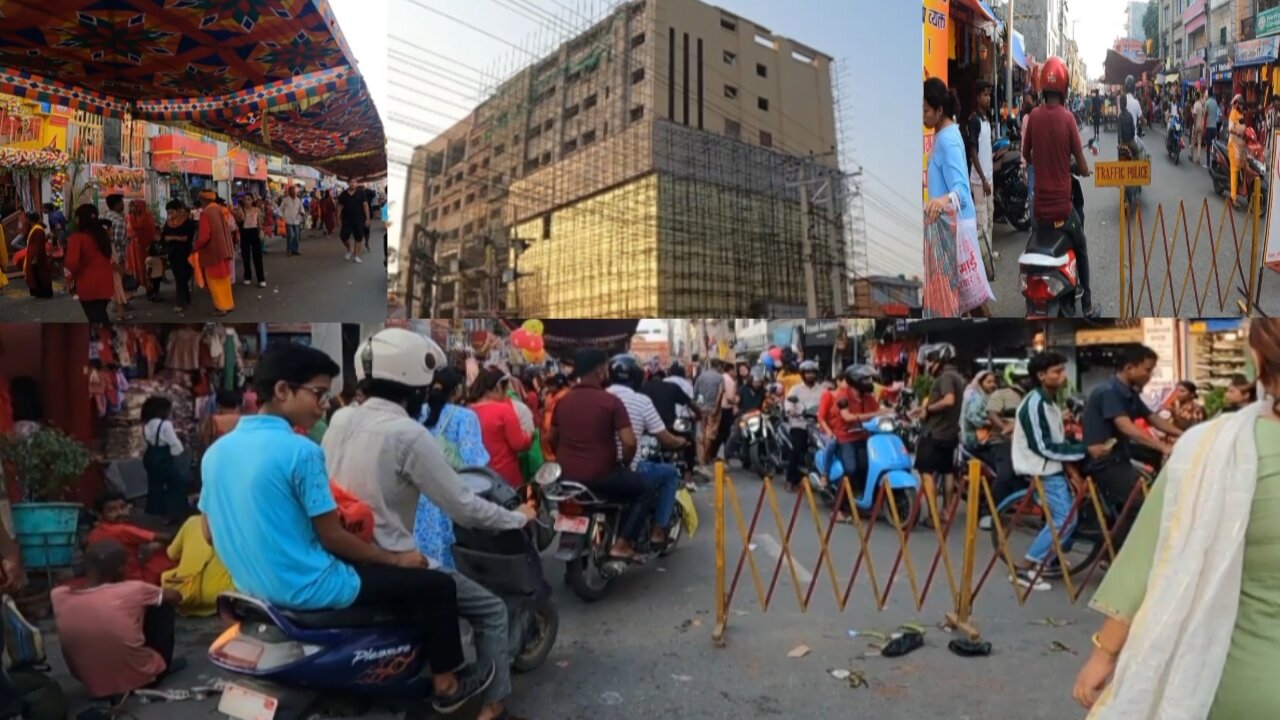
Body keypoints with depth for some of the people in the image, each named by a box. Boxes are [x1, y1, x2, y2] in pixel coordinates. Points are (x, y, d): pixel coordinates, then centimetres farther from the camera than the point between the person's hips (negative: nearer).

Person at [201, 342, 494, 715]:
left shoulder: (215, 451, 2)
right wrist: (395, 558, -4)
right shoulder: (300, 451, -22)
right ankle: (446, 684, 19)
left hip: (252, 585, 9)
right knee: (436, 585, 2)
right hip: (307, 589, -9)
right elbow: (332, 538, -16)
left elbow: (210, 534, 11)